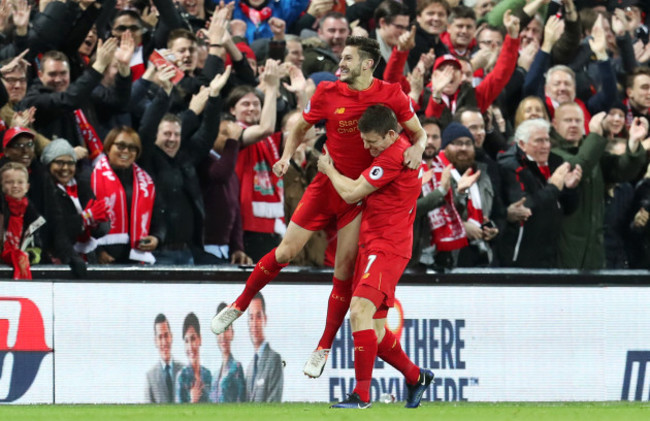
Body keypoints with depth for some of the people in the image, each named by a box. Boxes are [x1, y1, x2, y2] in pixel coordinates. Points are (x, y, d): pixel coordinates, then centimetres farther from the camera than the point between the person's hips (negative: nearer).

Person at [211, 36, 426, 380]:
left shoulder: (391, 95, -6)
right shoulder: (327, 93, -2)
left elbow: (418, 132, 5)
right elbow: (300, 128, 11)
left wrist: (416, 148, -18)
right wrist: (287, 156, -7)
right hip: (327, 185, 1)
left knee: (344, 272, -3)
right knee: (285, 252, 0)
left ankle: (324, 349, 9)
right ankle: (239, 306, 22)